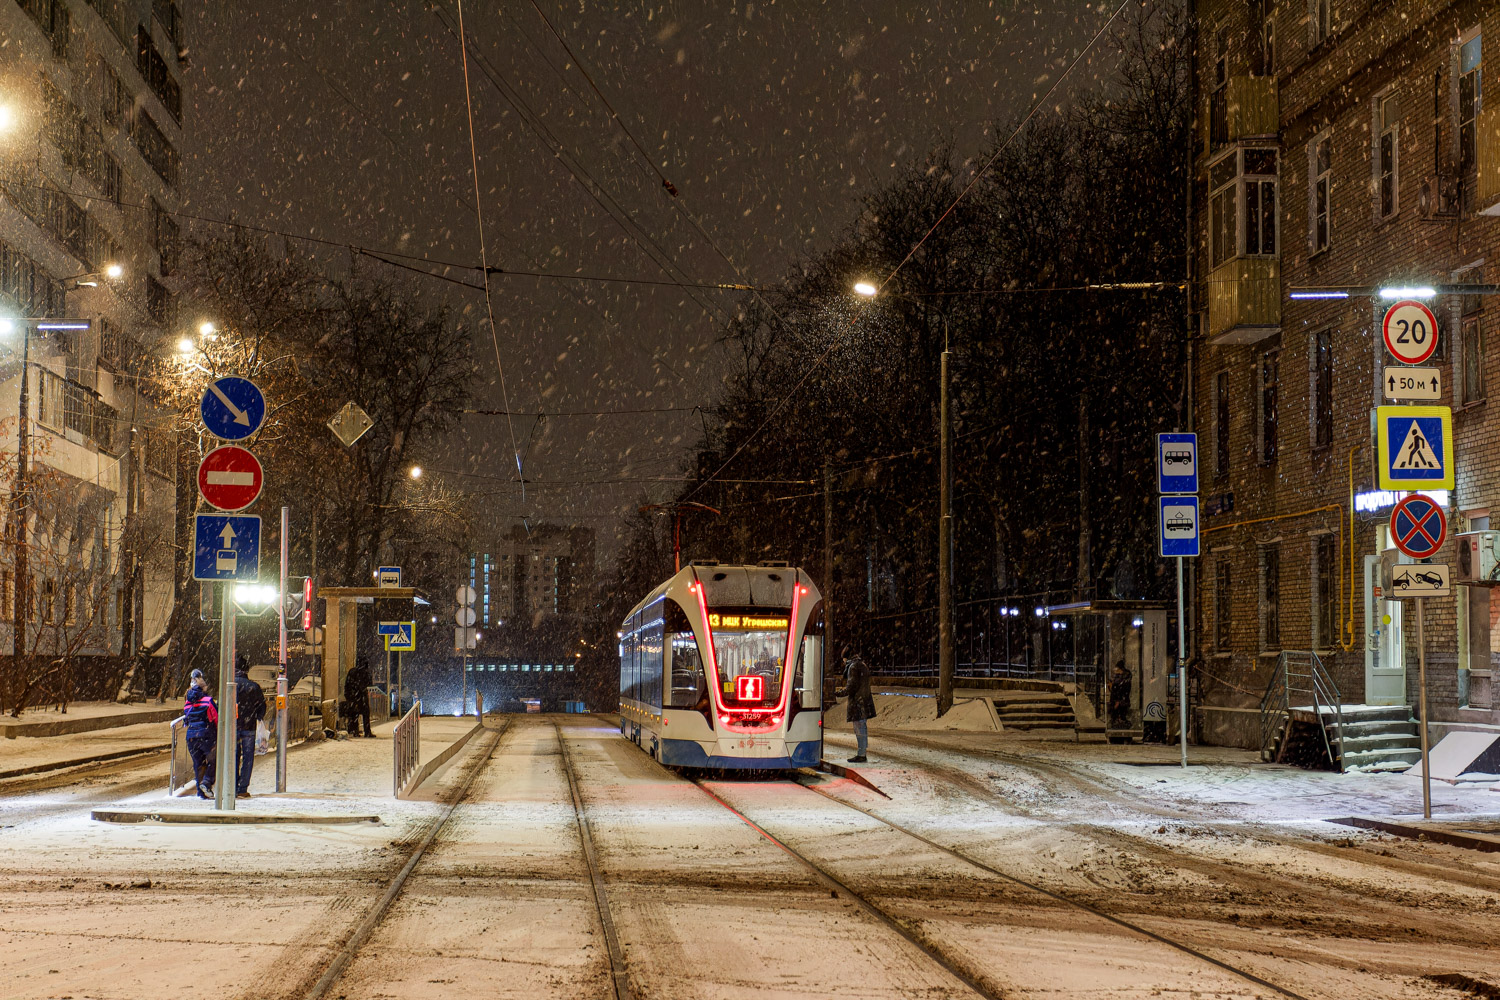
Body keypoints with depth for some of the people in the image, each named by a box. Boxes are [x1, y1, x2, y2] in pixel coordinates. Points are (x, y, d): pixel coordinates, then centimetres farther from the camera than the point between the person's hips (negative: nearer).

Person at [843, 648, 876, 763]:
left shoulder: (853, 666, -13)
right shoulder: (863, 665, 16)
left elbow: (852, 685, -19)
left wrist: (843, 692, -4)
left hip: (857, 701, -9)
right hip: (865, 701, 9)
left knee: (860, 729, -8)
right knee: (863, 729, 14)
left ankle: (860, 755, -7)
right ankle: (862, 753, 19)